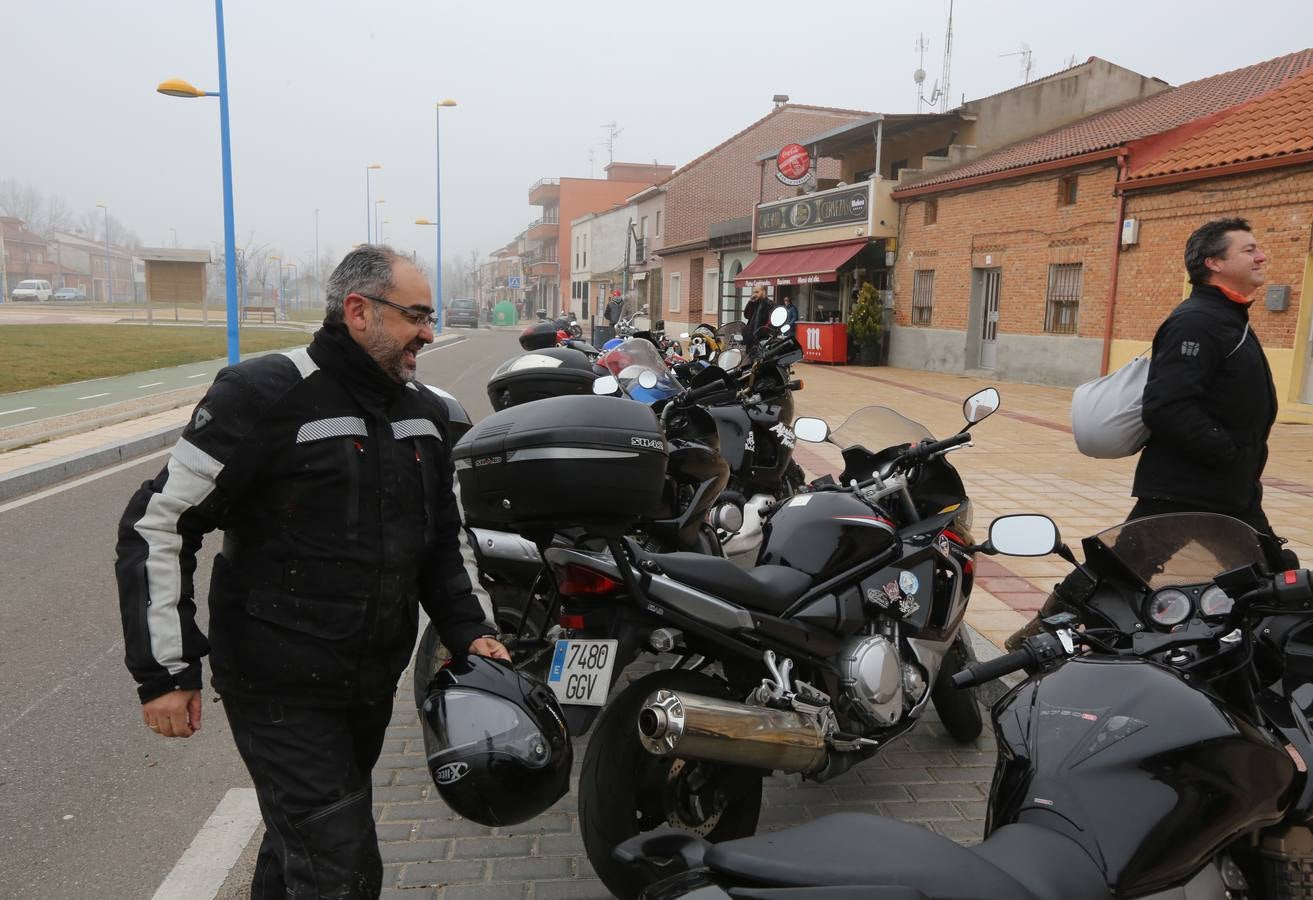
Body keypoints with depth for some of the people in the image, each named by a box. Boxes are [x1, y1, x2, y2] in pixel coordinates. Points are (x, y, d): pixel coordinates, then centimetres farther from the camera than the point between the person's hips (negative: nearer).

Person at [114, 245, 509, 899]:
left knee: (302, 838, 26)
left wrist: (465, 630, 2)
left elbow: (442, 537, 14)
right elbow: (157, 522, -14)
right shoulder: (263, 395, -16)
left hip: (374, 684, 7)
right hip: (283, 692, -7)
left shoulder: (425, 412, 5)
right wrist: (165, 669, -15)